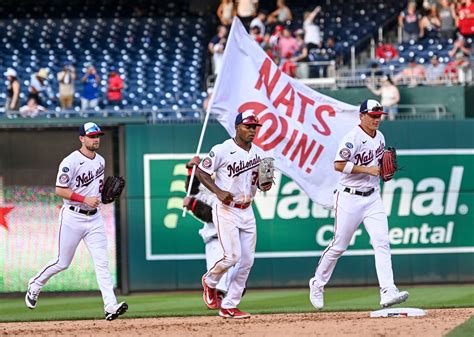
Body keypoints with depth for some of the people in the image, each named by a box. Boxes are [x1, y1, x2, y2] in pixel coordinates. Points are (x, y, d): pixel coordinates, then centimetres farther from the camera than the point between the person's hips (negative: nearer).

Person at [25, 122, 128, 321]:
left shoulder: (100, 161, 10)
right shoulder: (71, 162, -13)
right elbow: (60, 190, -16)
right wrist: (85, 199, -22)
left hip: (94, 217, 6)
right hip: (73, 217, -6)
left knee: (102, 262, -7)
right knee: (63, 263, 4)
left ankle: (110, 307, -15)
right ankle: (34, 286, 31)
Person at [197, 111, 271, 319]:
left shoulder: (259, 154, 7)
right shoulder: (222, 150, -11)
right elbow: (200, 172, -7)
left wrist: (265, 185, -8)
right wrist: (219, 191, -19)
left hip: (247, 211, 6)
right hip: (226, 210, -6)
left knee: (247, 261, 1)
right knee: (233, 256, -14)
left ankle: (228, 307, 9)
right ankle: (210, 282, 18)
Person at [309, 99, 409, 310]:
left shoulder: (379, 138, 11)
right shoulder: (353, 138, -13)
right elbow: (338, 165, -20)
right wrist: (367, 169, -22)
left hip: (372, 197, 6)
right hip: (350, 198, -6)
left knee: (382, 242, -10)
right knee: (339, 246, 3)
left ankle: (387, 292, -18)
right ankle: (317, 284, 24)